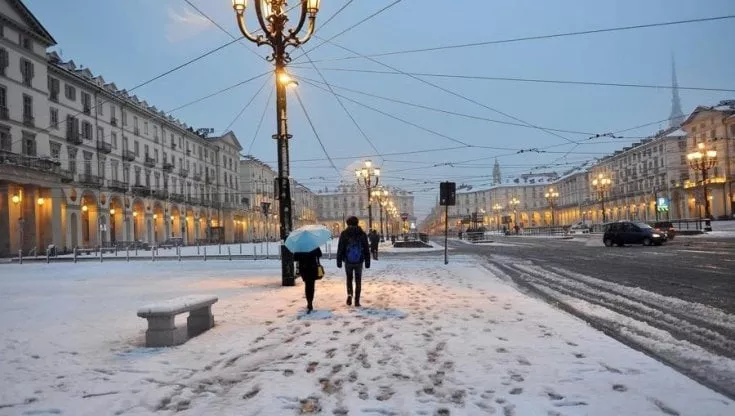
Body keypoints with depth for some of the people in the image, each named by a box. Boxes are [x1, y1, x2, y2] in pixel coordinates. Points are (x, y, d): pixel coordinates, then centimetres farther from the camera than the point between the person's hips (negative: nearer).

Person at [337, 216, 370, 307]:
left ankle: (349, 294, -3)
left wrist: (339, 261, 2)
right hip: (359, 261, 0)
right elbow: (367, 249, 4)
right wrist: (367, 262, 8)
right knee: (358, 281, 9)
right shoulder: (362, 234, 2)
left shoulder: (344, 234, -2)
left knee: (349, 279, 18)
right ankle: (357, 301, 6)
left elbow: (340, 249, -3)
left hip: (348, 261, 0)